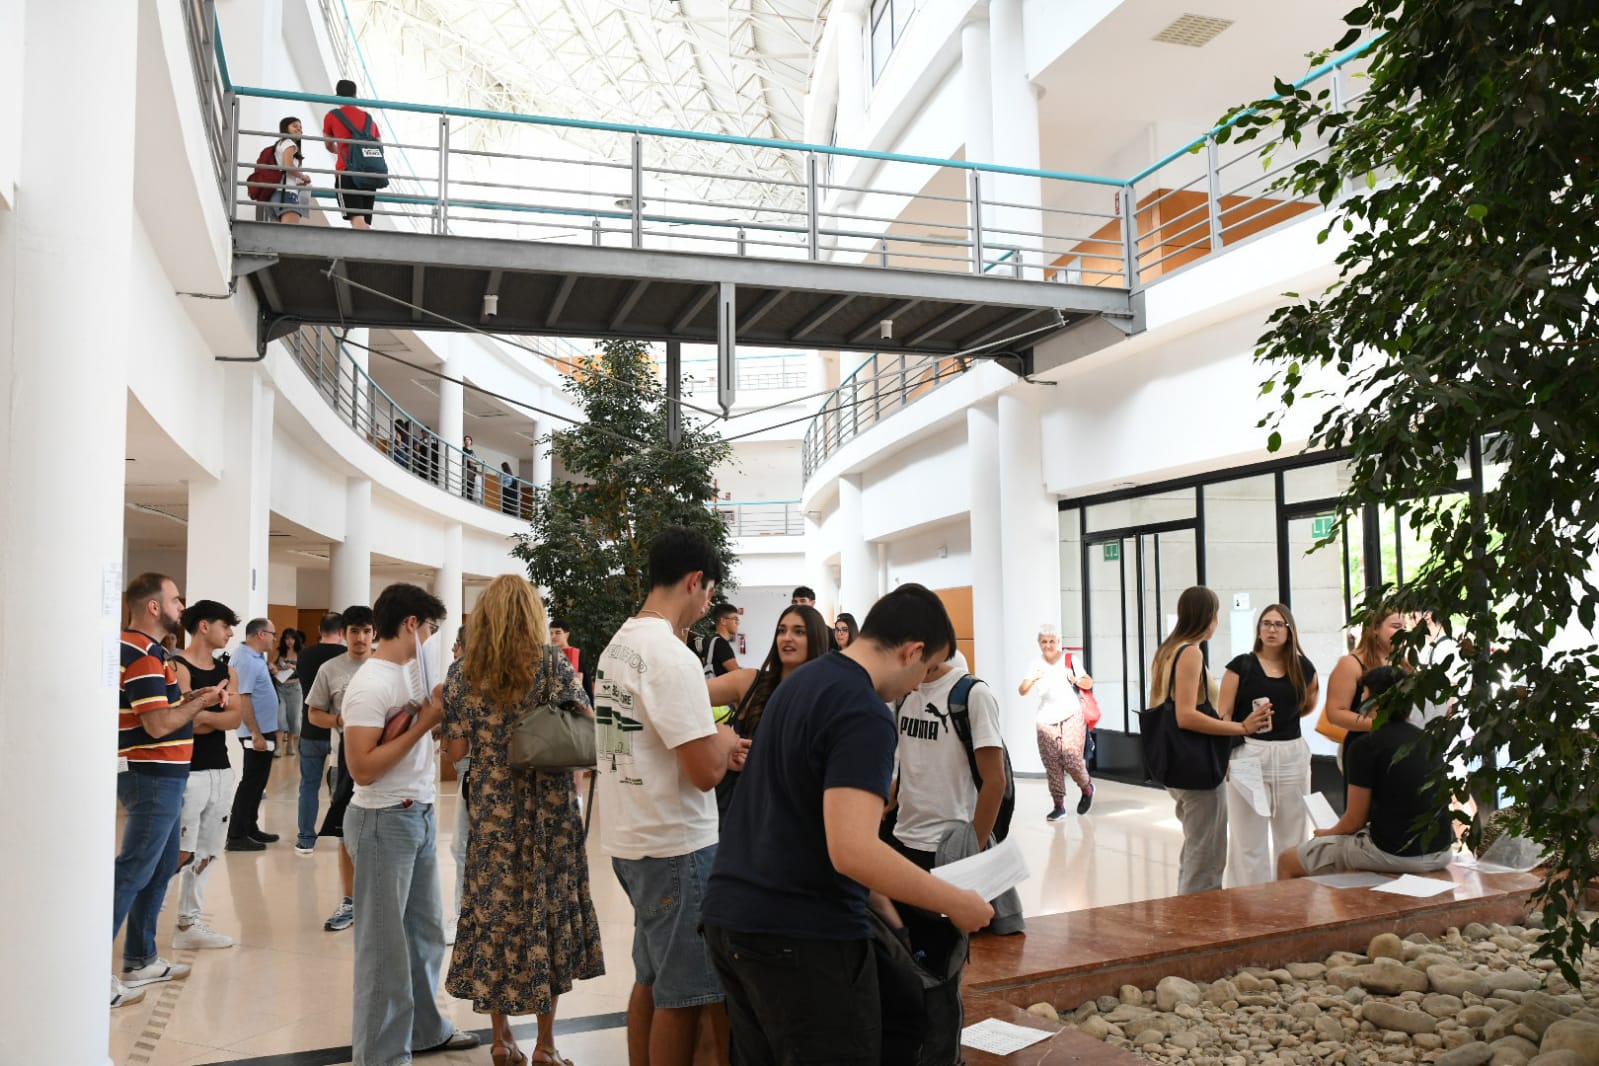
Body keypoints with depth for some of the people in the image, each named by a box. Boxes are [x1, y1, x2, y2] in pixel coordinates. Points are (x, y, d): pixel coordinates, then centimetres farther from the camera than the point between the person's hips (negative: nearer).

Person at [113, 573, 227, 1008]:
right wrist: (201, 702, -10)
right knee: (131, 873, -6)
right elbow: (159, 725, -24)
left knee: (160, 868, 17)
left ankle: (140, 960, 26)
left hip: (156, 776, 11)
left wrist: (191, 698, 8)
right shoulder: (144, 655, -19)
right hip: (153, 777, -11)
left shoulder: (138, 649, 14)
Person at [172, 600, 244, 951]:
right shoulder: (179, 668, -9)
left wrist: (202, 715, -14)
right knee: (180, 854, -8)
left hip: (220, 771, 7)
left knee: (205, 853, 11)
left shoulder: (227, 671, 13)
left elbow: (235, 718, 0)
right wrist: (218, 713, -7)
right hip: (188, 772, -7)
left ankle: (189, 924, 19)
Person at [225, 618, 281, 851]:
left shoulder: (254, 657, 11)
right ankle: (236, 836, 2)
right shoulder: (246, 660, -20)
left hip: (263, 729, 10)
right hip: (257, 733, -10)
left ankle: (250, 828, 25)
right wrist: (256, 735, -24)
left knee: (256, 782, 16)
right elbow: (243, 699, -24)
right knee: (251, 783, -4)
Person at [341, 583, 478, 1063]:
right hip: (384, 821, -9)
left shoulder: (411, 672, 7)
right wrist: (423, 725, -22)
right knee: (386, 943, 3)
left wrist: (438, 715, -2)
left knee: (426, 931, 18)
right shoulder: (370, 685, -18)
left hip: (421, 815, 9)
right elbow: (362, 769, -23)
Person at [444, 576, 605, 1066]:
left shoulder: (464, 673, -1)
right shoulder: (554, 665, -8)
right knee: (549, 913, 8)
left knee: (494, 913, 12)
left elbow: (456, 749, -1)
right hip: (548, 810, -2)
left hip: (492, 812, 2)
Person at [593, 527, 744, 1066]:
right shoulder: (671, 656, -22)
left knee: (651, 979, 20)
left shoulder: (617, 646, 8)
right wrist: (725, 742, -3)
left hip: (630, 839, 9)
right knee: (685, 994, 4)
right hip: (676, 845, -9)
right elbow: (705, 772, -23)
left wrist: (711, 742, 12)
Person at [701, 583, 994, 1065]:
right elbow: (852, 851, -27)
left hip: (729, 914, 9)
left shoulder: (799, 682, 11)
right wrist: (956, 903, -16)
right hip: (801, 934, -9)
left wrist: (874, 896, 30)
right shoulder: (865, 714, -17)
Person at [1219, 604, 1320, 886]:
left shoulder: (1303, 668, 7)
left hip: (1291, 755, 3)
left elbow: (1309, 703, 27)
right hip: (1248, 753, -3)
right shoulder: (1241, 666, -2)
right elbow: (1223, 714, -6)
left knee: (1291, 836, 11)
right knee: (1248, 838, -1)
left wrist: (1283, 719, 9)